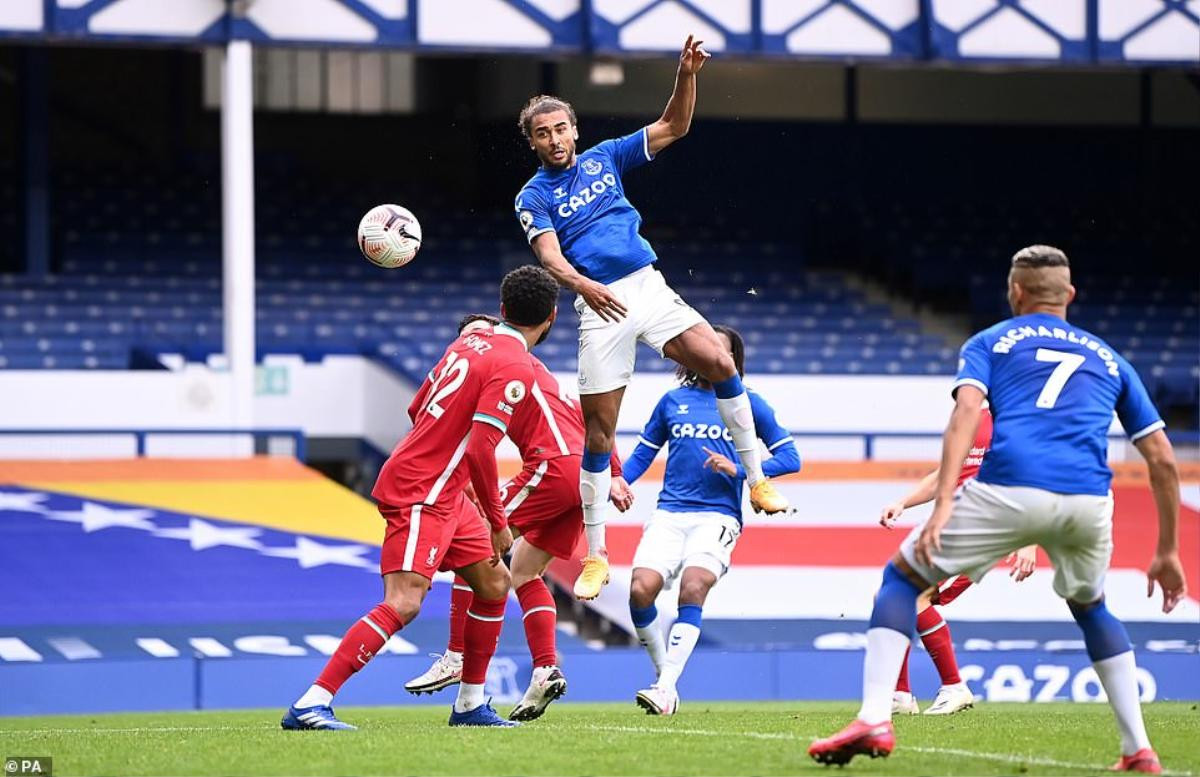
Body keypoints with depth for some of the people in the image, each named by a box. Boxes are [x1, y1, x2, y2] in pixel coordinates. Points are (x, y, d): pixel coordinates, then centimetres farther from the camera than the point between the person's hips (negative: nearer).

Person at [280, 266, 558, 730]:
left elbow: (417, 409, 21)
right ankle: (309, 705, -23)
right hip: (419, 495, -10)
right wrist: (498, 522, -13)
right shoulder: (515, 369, -15)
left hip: (442, 495, 10)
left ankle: (470, 705, 25)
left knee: (493, 583, 17)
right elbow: (480, 450, -22)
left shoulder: (469, 343, 12)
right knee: (403, 604, -19)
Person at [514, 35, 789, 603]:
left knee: (718, 363, -20)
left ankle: (757, 480, -8)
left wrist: (686, 75, -7)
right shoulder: (533, 197, 2)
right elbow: (550, 256, -13)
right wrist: (581, 285, -34)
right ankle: (595, 556, 5)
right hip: (600, 306, -3)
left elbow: (673, 127, 10)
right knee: (598, 429, -3)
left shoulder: (605, 158, 13)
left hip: (649, 287, 3)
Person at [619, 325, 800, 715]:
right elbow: (642, 455, 20)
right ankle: (663, 673, 3)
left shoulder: (747, 403, 9)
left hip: (717, 515, -3)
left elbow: (789, 458, 6)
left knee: (693, 587, -26)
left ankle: (667, 688, -28)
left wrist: (739, 470, -9)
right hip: (669, 514, 3)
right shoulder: (672, 401, 16)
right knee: (641, 589, -18)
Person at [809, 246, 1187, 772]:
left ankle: (874, 719, -2)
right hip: (1089, 504, 3)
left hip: (1009, 490, -3)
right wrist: (1167, 552, 30)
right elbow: (1162, 460, 24)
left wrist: (943, 504, -9)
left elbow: (966, 411, 0)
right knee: (1090, 606, 33)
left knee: (902, 577, 16)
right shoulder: (1108, 359, 29)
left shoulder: (990, 343, 22)